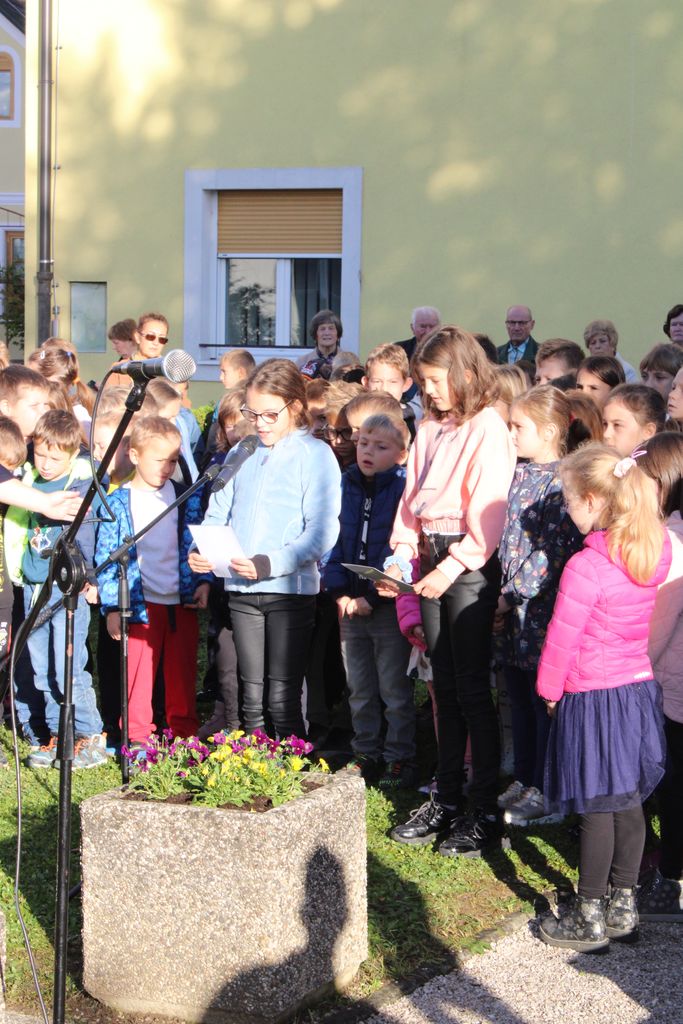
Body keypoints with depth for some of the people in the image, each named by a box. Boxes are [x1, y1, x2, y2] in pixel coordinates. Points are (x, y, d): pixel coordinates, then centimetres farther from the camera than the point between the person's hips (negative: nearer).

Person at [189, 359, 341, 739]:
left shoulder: (315, 454, -4)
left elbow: (322, 531, -12)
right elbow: (219, 513, 15)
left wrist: (270, 564, -24)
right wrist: (201, 550, -7)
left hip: (291, 589, -5)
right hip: (241, 590, 5)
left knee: (283, 699, -4)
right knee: (251, 697, 10)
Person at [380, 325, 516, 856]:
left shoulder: (487, 429, -11)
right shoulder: (430, 430, 13)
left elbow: (488, 513, -16)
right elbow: (413, 498, 17)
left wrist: (452, 567, -19)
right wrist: (402, 554, 4)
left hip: (472, 564, -7)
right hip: (432, 559, 7)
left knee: (472, 688, -5)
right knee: (445, 687, 12)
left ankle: (487, 812, 2)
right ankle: (447, 800, 20)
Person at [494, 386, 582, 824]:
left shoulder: (562, 481, -15)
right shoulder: (521, 475, 10)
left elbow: (553, 550, -19)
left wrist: (513, 594, -16)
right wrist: (503, 595, 6)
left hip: (542, 608, -8)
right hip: (514, 608, 8)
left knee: (544, 701, 2)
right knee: (520, 700, 15)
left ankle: (543, 789, 11)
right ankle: (524, 779, 26)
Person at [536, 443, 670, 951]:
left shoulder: (587, 566, -20)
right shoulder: (656, 552, 1)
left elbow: (562, 639, -14)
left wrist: (549, 689, 0)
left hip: (593, 696, -7)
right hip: (641, 687, 7)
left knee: (598, 808, 0)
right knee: (629, 803, 14)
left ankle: (589, 918, 10)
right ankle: (623, 907, 23)